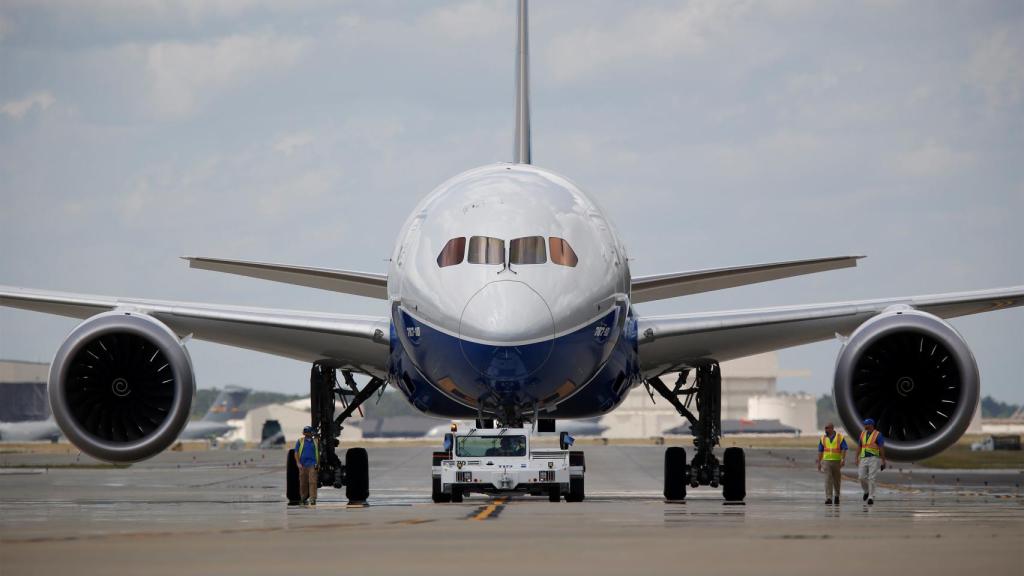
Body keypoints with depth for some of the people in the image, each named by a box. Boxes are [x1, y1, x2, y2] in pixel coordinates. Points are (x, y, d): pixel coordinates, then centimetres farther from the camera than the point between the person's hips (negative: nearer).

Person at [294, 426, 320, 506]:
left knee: (313, 482, -12)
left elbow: (318, 453, 19)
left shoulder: (315, 442, 12)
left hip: (312, 465, 0)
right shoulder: (300, 441, 4)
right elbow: (296, 453, 2)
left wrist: (318, 464, 14)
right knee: (303, 483, 5)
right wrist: (298, 463, -8)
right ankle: (304, 498, 17)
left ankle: (313, 499, -17)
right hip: (303, 465, 0)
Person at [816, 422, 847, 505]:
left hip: (837, 461, -1)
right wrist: (819, 463, 4)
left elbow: (844, 450, -6)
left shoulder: (840, 437, -2)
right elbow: (820, 451, 8)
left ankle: (837, 496, 33)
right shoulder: (823, 438, 6)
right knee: (828, 480, -10)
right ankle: (828, 499, -15)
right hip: (826, 461, 1)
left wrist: (843, 460, -19)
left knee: (837, 480, 10)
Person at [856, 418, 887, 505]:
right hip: (863, 459, 5)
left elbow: (882, 448, -7)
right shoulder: (862, 434, 11)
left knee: (871, 479, -10)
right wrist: (857, 458, 9)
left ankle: (871, 497, -6)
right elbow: (859, 447, 15)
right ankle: (867, 491, 23)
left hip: (874, 459, -5)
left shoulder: (878, 435, -6)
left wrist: (883, 461, -10)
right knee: (861, 477, -4)